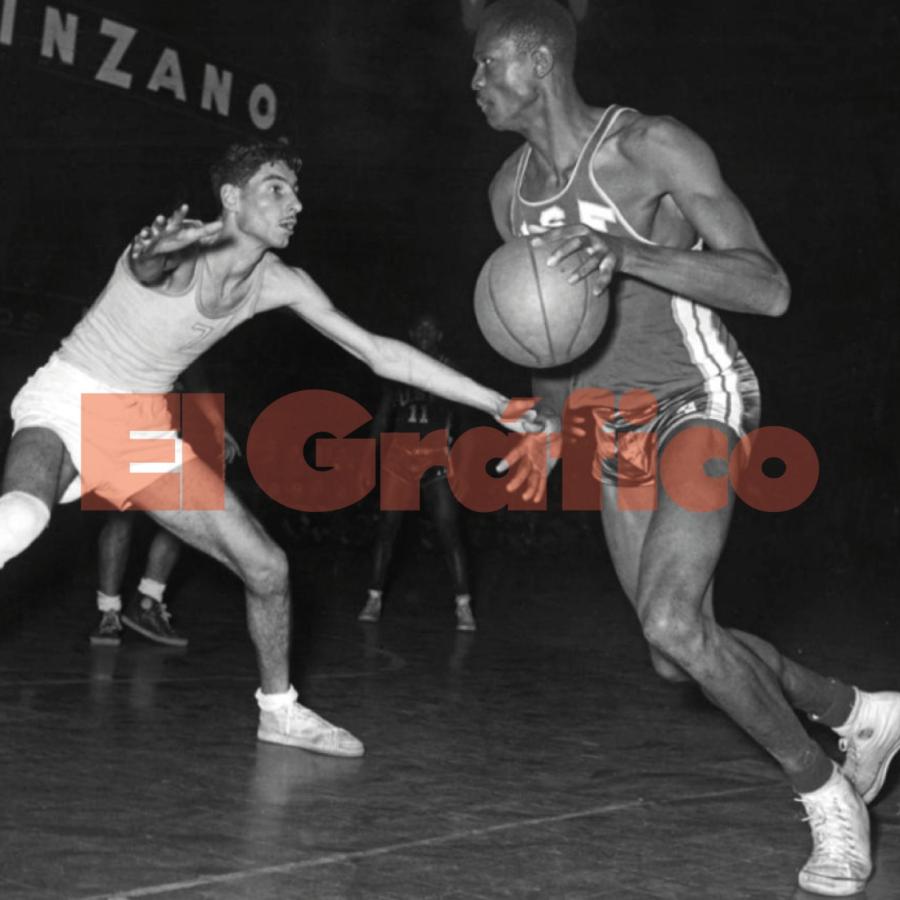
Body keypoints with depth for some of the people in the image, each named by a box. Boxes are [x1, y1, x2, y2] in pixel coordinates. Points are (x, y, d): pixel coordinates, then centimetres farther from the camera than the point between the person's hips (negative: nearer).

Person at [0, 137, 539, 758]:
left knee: (267, 567, 5)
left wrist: (497, 404, 2)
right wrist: (160, 250, -73)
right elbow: (149, 265, -47)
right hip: (68, 403, -7)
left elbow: (380, 353, 2)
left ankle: (279, 709, 27)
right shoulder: (186, 252, -22)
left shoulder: (281, 284, -3)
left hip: (145, 426, 7)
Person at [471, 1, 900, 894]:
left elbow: (770, 290, -23)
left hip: (699, 399, -7)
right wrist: (550, 424, 5)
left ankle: (828, 797, -5)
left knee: (673, 625, -24)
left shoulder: (653, 148, -17)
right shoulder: (511, 190, 5)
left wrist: (631, 253, -35)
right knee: (676, 650, 6)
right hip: (613, 421, 8)